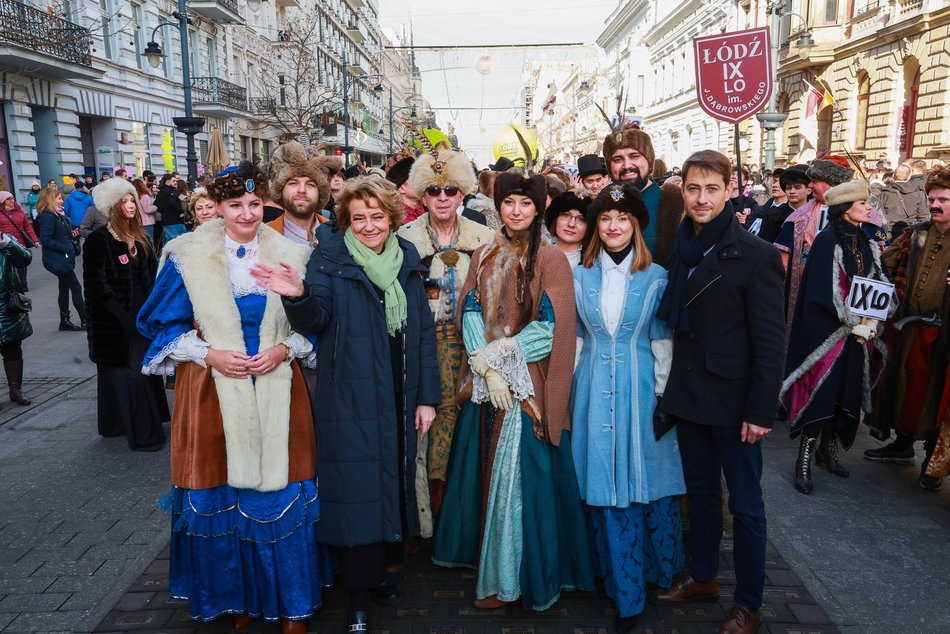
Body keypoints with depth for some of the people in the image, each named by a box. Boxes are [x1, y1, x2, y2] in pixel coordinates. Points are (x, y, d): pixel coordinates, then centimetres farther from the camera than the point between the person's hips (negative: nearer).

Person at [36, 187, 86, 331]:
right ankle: (85, 321, -2)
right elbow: (46, 240, -23)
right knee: (76, 288, -7)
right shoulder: (47, 217, -17)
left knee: (65, 288, 14)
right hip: (58, 259, -10)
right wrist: (66, 248, -23)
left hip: (64, 258, 10)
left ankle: (65, 321, 21)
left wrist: (71, 234, 1)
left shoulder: (58, 214, 12)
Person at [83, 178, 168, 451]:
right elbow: (98, 287, -13)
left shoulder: (140, 238, 11)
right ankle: (141, 434, 6)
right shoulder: (98, 240, -10)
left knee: (145, 369, 9)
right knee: (129, 373, -2)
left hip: (141, 317, 6)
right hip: (115, 323, -6)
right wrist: (125, 315, -16)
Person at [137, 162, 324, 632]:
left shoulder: (289, 257, 3)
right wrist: (209, 354, -10)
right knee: (222, 494, 7)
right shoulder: (188, 257, -1)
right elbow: (165, 325, 4)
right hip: (211, 392, 0)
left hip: (276, 392, 1)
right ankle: (234, 595, 29)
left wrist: (284, 348, -10)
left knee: (280, 492, 3)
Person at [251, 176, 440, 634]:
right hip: (349, 400, -4)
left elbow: (423, 332, 5)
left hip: (399, 399, 4)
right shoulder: (330, 259, -4)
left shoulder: (407, 261, 5)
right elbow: (314, 320, -14)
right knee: (356, 488, 1)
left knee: (393, 480, 16)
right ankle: (358, 594, 18)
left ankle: (380, 568, 36)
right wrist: (299, 297, -37)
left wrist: (427, 396, 2)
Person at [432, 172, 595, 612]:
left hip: (529, 387, -5)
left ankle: (520, 576, 17)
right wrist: (487, 368, -13)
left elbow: (551, 329, -12)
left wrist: (497, 355, -12)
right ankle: (489, 562, 32)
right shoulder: (483, 257, 10)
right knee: (487, 474, 13)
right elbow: (470, 314, 2)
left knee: (522, 479, 1)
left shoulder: (550, 259, -6)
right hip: (485, 384, 5)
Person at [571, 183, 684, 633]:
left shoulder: (656, 278, 0)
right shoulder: (580, 277, 6)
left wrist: (664, 393, -3)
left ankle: (663, 571, 31)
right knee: (606, 490, 6)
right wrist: (575, 393, 6)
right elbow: (575, 339, 8)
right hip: (595, 392, 2)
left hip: (641, 389, -1)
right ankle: (625, 591, 23)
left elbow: (662, 342, 1)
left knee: (650, 483, 6)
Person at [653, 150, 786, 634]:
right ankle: (702, 576, 37)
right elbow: (672, 321, 8)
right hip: (687, 395, 5)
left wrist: (761, 411, -15)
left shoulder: (757, 256, -12)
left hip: (732, 402, -5)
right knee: (700, 491, 19)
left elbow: (770, 341, -13)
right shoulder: (678, 249, 5)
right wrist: (670, 387, 4)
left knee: (745, 504, 9)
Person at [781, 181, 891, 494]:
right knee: (821, 394, -5)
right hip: (828, 333, -6)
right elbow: (825, 291, -15)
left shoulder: (868, 245, 11)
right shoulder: (826, 240, -10)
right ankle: (804, 460, 4)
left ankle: (828, 450, 25)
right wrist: (854, 324, -14)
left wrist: (870, 323, -5)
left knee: (846, 394, 11)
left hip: (861, 335, 6)